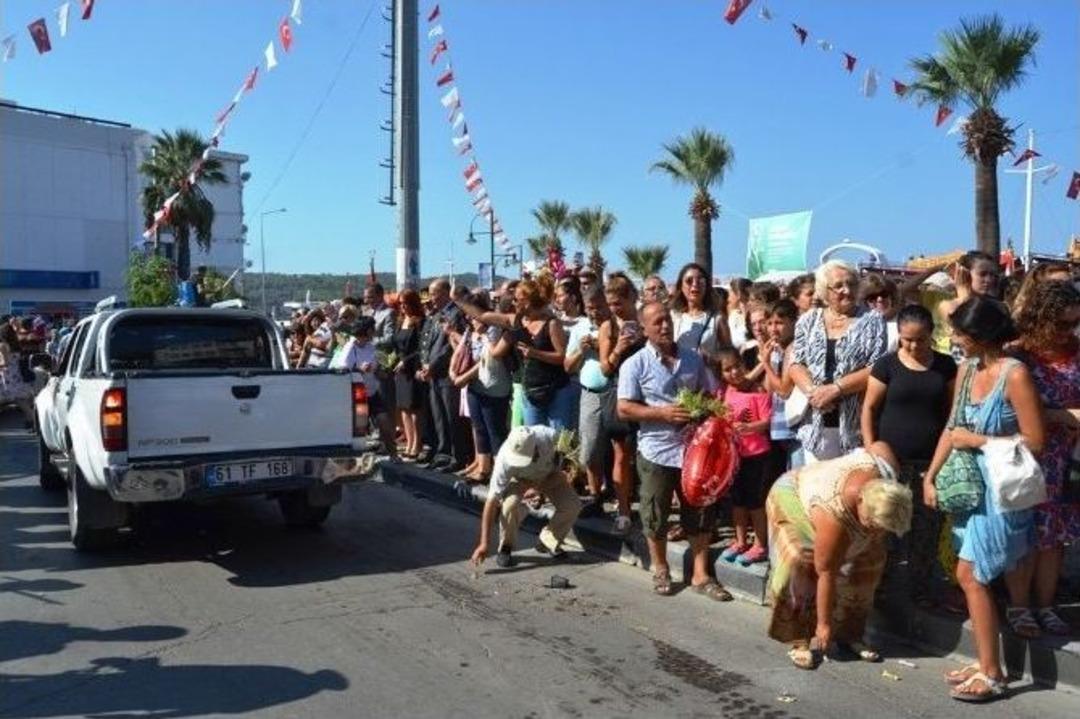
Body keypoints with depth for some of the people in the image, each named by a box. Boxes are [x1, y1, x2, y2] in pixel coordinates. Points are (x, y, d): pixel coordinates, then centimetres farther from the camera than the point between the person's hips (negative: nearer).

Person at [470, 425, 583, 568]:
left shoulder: (552, 438, -38)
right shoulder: (505, 460, -39)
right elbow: (492, 500, -37)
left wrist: (539, 487, -31)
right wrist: (484, 543, -40)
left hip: (549, 476, 2)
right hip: (517, 478, -2)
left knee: (572, 505, -17)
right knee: (510, 504, -31)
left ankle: (548, 542, 8)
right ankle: (505, 548, -5)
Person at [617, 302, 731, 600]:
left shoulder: (693, 359, 6)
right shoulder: (635, 365, -6)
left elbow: (712, 394, 14)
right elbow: (624, 409, -10)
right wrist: (662, 412, -19)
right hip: (656, 451, -3)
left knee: (701, 513, 7)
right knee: (656, 516, 8)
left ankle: (700, 575, 19)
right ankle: (660, 570, 27)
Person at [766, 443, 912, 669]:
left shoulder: (886, 472, -30)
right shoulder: (833, 517, -43)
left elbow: (880, 445, -7)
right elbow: (826, 574, -34)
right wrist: (824, 624, -25)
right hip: (791, 501, -7)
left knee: (869, 558, -3)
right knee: (799, 566, -27)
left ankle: (849, 633, 9)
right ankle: (799, 640, -14)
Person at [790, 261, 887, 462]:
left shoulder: (872, 321, 1)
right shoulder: (808, 321, 9)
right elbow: (796, 364, 5)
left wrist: (835, 389, -15)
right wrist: (812, 391, -13)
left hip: (857, 423, -3)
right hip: (815, 423, 3)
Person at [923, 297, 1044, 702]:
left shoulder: (1015, 374, -17)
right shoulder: (966, 369, 5)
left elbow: (1035, 441, -17)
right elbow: (953, 428, 10)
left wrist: (977, 440, -14)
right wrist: (931, 476, 7)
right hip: (972, 482, 7)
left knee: (970, 574, -5)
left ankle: (992, 674, 6)